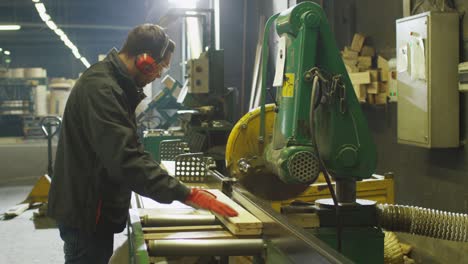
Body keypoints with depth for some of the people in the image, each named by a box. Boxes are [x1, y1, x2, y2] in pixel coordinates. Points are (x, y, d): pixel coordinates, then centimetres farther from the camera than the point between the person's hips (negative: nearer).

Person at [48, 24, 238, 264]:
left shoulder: (113, 82, 10)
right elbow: (126, 160, -33)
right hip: (85, 211, -10)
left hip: (93, 207, 10)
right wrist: (187, 195, -34)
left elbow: (125, 148, 20)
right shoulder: (100, 89, -25)